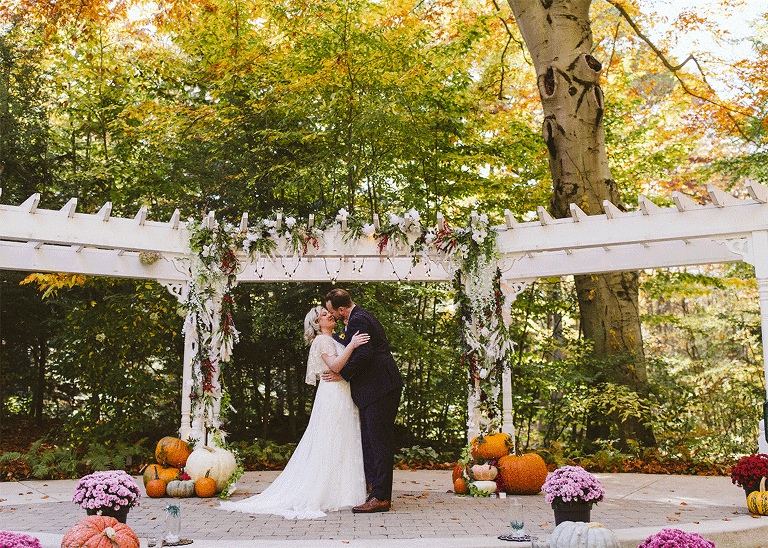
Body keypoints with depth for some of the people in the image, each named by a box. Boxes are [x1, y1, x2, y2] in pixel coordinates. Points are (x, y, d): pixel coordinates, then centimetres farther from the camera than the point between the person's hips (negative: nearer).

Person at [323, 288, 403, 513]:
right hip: (376, 389, 11)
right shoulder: (361, 316, 18)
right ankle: (373, 487, 19)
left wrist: (342, 374, -13)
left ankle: (381, 498, -4)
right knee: (368, 441, 13)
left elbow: (363, 354, -23)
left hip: (379, 389, -11)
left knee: (379, 442, -7)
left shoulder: (357, 320, -15)